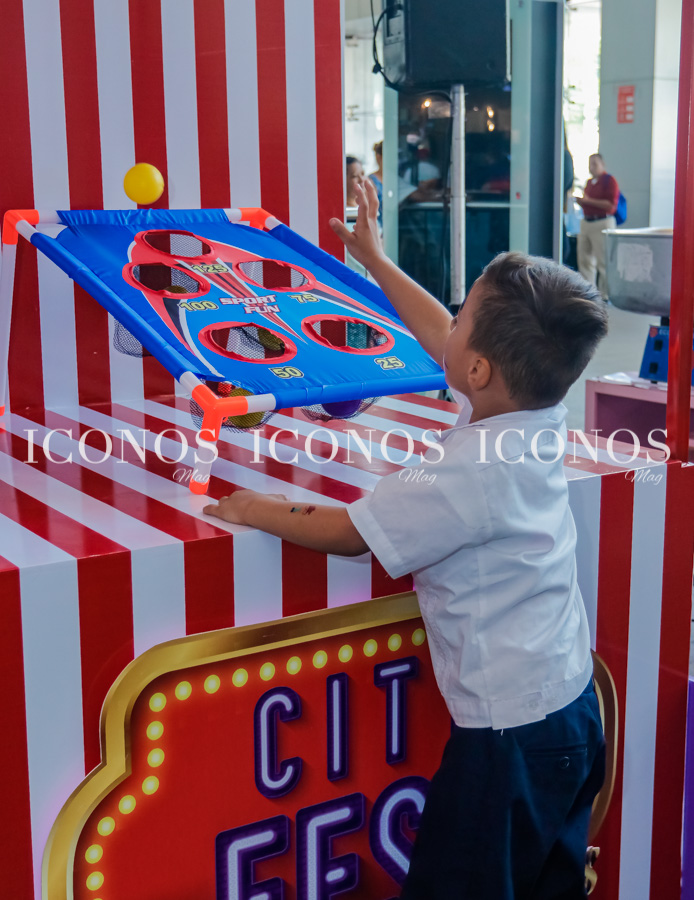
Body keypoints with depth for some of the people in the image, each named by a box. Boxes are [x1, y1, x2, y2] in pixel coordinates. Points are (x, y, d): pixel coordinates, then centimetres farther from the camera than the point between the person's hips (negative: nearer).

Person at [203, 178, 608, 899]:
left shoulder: (469, 475, -27)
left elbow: (346, 533, -19)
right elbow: (439, 338, 13)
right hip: (574, 708, 9)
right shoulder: (539, 417, -2)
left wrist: (253, 509, -3)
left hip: (510, 736, -9)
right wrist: (375, 260, 23)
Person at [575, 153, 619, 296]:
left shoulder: (609, 181, -7)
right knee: (585, 260, 7)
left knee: (603, 262, -6)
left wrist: (589, 201, -16)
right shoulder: (589, 182, 17)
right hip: (586, 222, 8)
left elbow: (611, 205, -16)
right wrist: (581, 202, 6)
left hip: (602, 223, -8)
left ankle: (605, 294, -2)